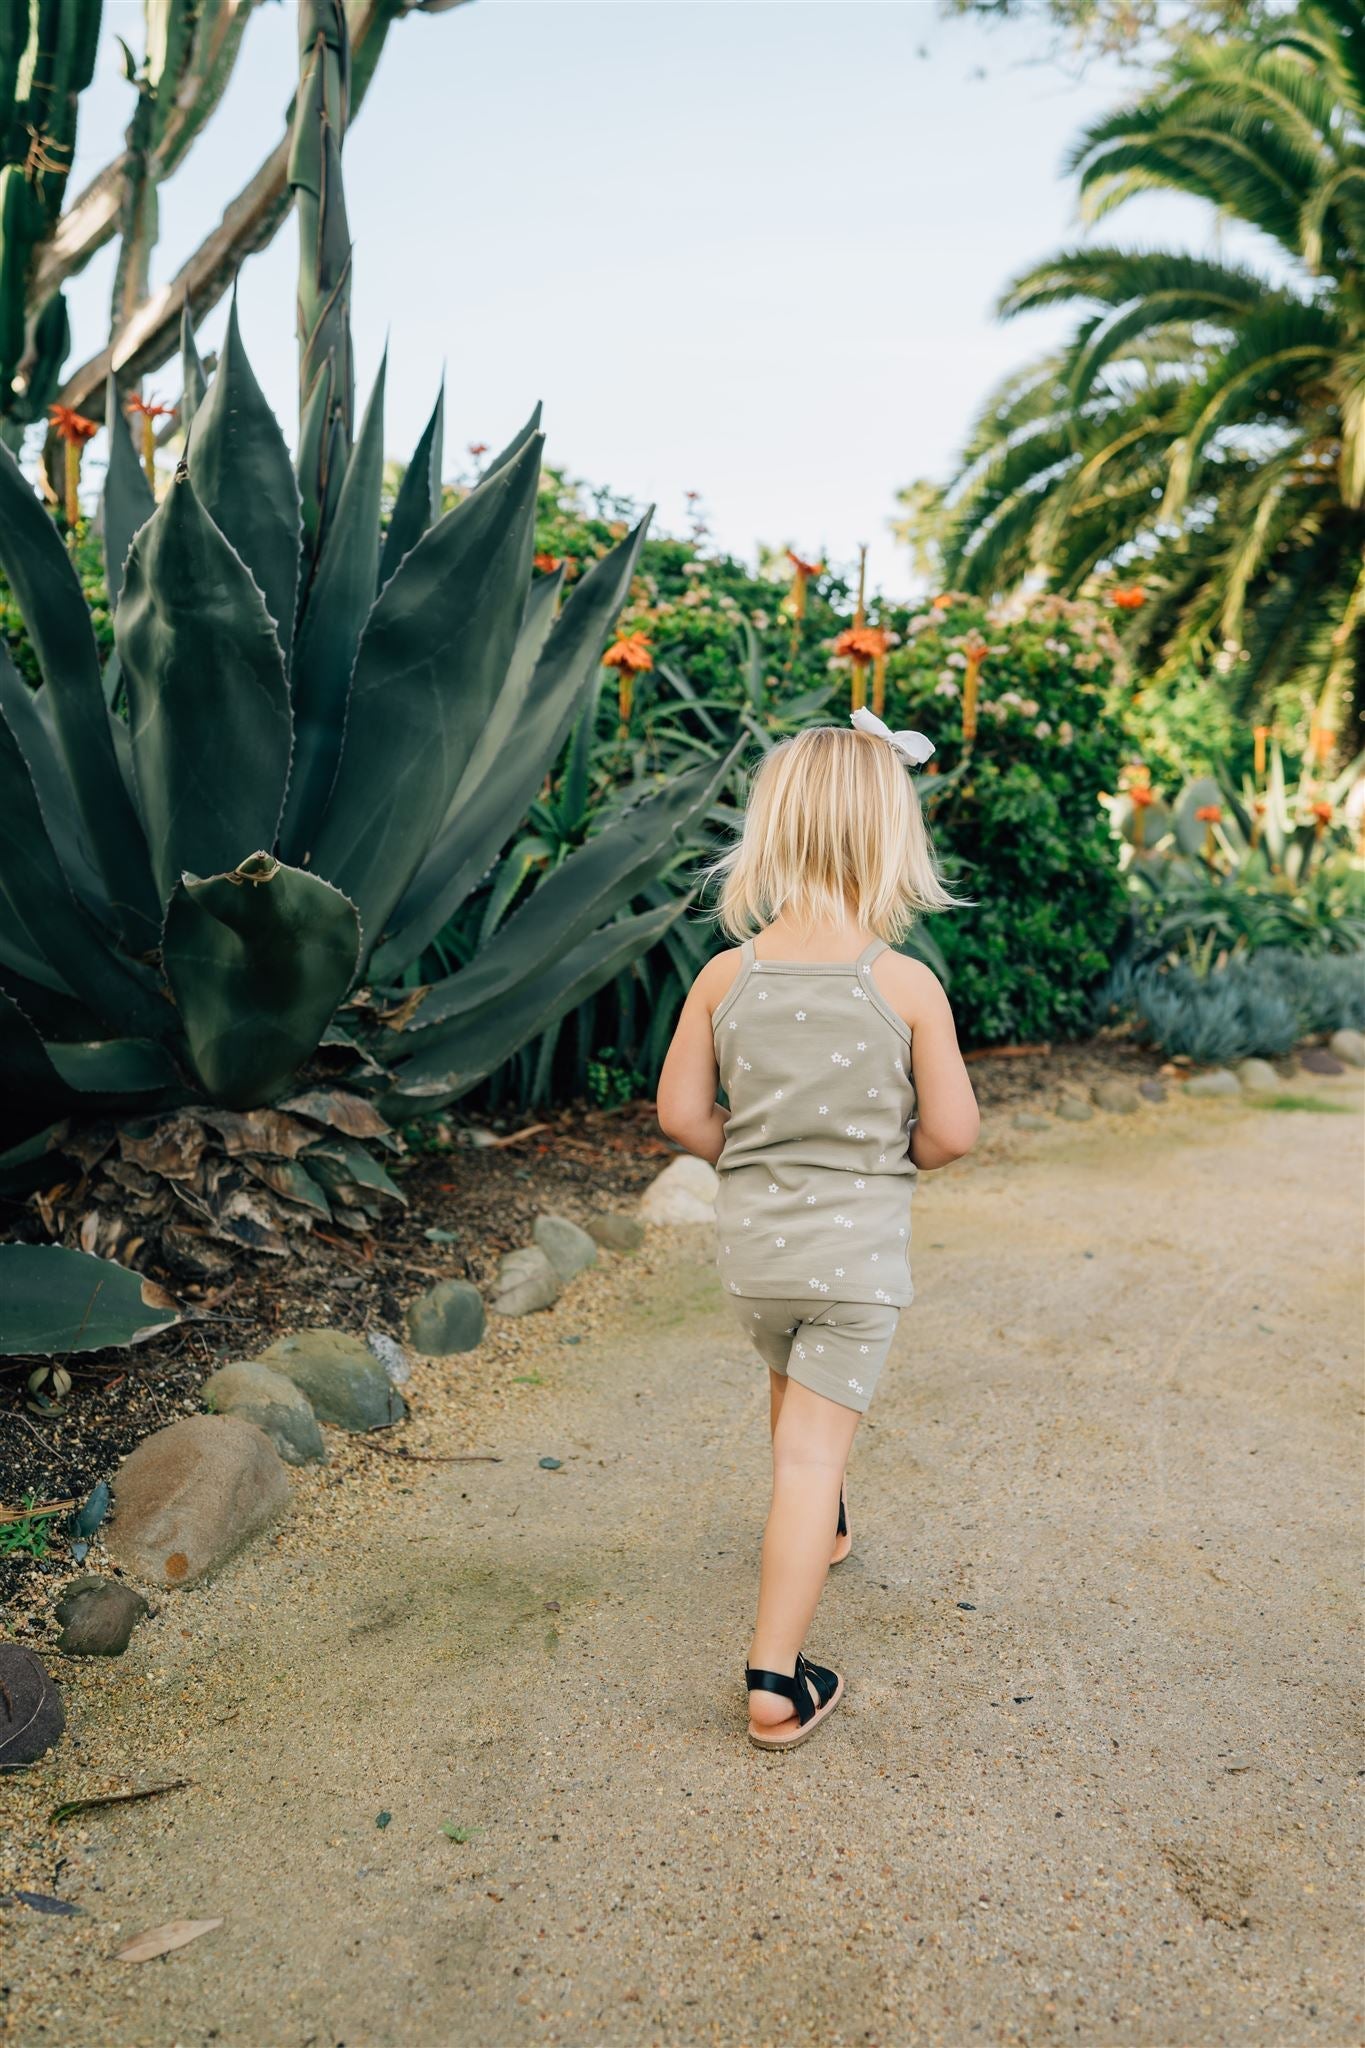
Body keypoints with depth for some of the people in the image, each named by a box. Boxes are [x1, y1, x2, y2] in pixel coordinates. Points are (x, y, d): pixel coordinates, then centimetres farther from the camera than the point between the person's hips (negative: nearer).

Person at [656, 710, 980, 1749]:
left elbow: (681, 1113, -3)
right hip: (860, 1246, -3)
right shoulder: (907, 985, -15)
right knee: (814, 1446, 2)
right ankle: (777, 1680, 6)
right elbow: (955, 1131, -10)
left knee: (793, 1386, 30)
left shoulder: (726, 975, -9)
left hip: (753, 1242, 4)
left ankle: (825, 1533, 55)